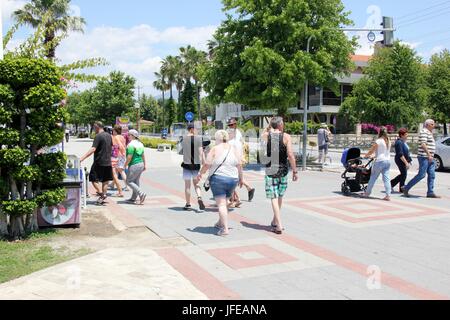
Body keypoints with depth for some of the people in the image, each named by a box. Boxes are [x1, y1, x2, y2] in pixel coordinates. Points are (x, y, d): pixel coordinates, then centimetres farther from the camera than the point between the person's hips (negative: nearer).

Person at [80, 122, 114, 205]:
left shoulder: (98, 136, -13)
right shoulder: (109, 136, 10)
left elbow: (93, 149, -23)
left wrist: (82, 158, -27)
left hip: (99, 162, -7)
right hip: (108, 162, 7)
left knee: (93, 179, 2)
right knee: (105, 181, 10)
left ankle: (101, 193, -11)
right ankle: (103, 198, 12)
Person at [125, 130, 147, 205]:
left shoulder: (131, 144, -15)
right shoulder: (140, 143, 12)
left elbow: (129, 157, -19)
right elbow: (143, 155, 16)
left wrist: (125, 165, -9)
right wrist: (145, 165, 21)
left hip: (134, 165, -9)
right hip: (141, 164, 9)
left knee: (129, 181, 0)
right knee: (136, 182, 13)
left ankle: (141, 193, -11)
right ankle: (133, 198, 19)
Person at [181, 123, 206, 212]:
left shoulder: (183, 139, -4)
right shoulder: (199, 138, -5)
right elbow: (201, 152, -8)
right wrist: (204, 162, -4)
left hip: (187, 164, -1)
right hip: (196, 164, 1)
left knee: (187, 185, 8)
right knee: (196, 183, 15)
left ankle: (188, 205, 14)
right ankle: (199, 198, -10)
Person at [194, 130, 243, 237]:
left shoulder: (215, 150, -7)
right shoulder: (234, 150, 4)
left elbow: (207, 165, -6)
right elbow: (239, 166, 4)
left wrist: (199, 175, 7)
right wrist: (240, 178, 17)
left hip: (218, 179, -5)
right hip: (233, 179, 5)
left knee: (221, 204, -4)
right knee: (225, 202, 20)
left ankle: (225, 229, -13)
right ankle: (220, 223, 35)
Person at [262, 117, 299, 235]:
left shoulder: (265, 136, -3)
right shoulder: (286, 137, -7)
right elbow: (290, 155, -12)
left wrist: (269, 129, 15)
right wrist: (295, 171, -6)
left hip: (270, 170, 0)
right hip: (283, 169, 1)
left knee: (274, 197, 1)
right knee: (280, 196, 18)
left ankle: (279, 225, -6)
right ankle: (275, 221, 31)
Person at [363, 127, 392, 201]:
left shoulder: (378, 141, -10)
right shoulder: (388, 141, 11)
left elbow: (371, 151, -2)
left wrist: (366, 155, 19)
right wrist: (373, 155, 31)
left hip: (380, 161, -6)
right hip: (388, 161, 6)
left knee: (373, 177, 7)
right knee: (386, 178, 3)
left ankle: (367, 193, 18)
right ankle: (388, 195, -5)